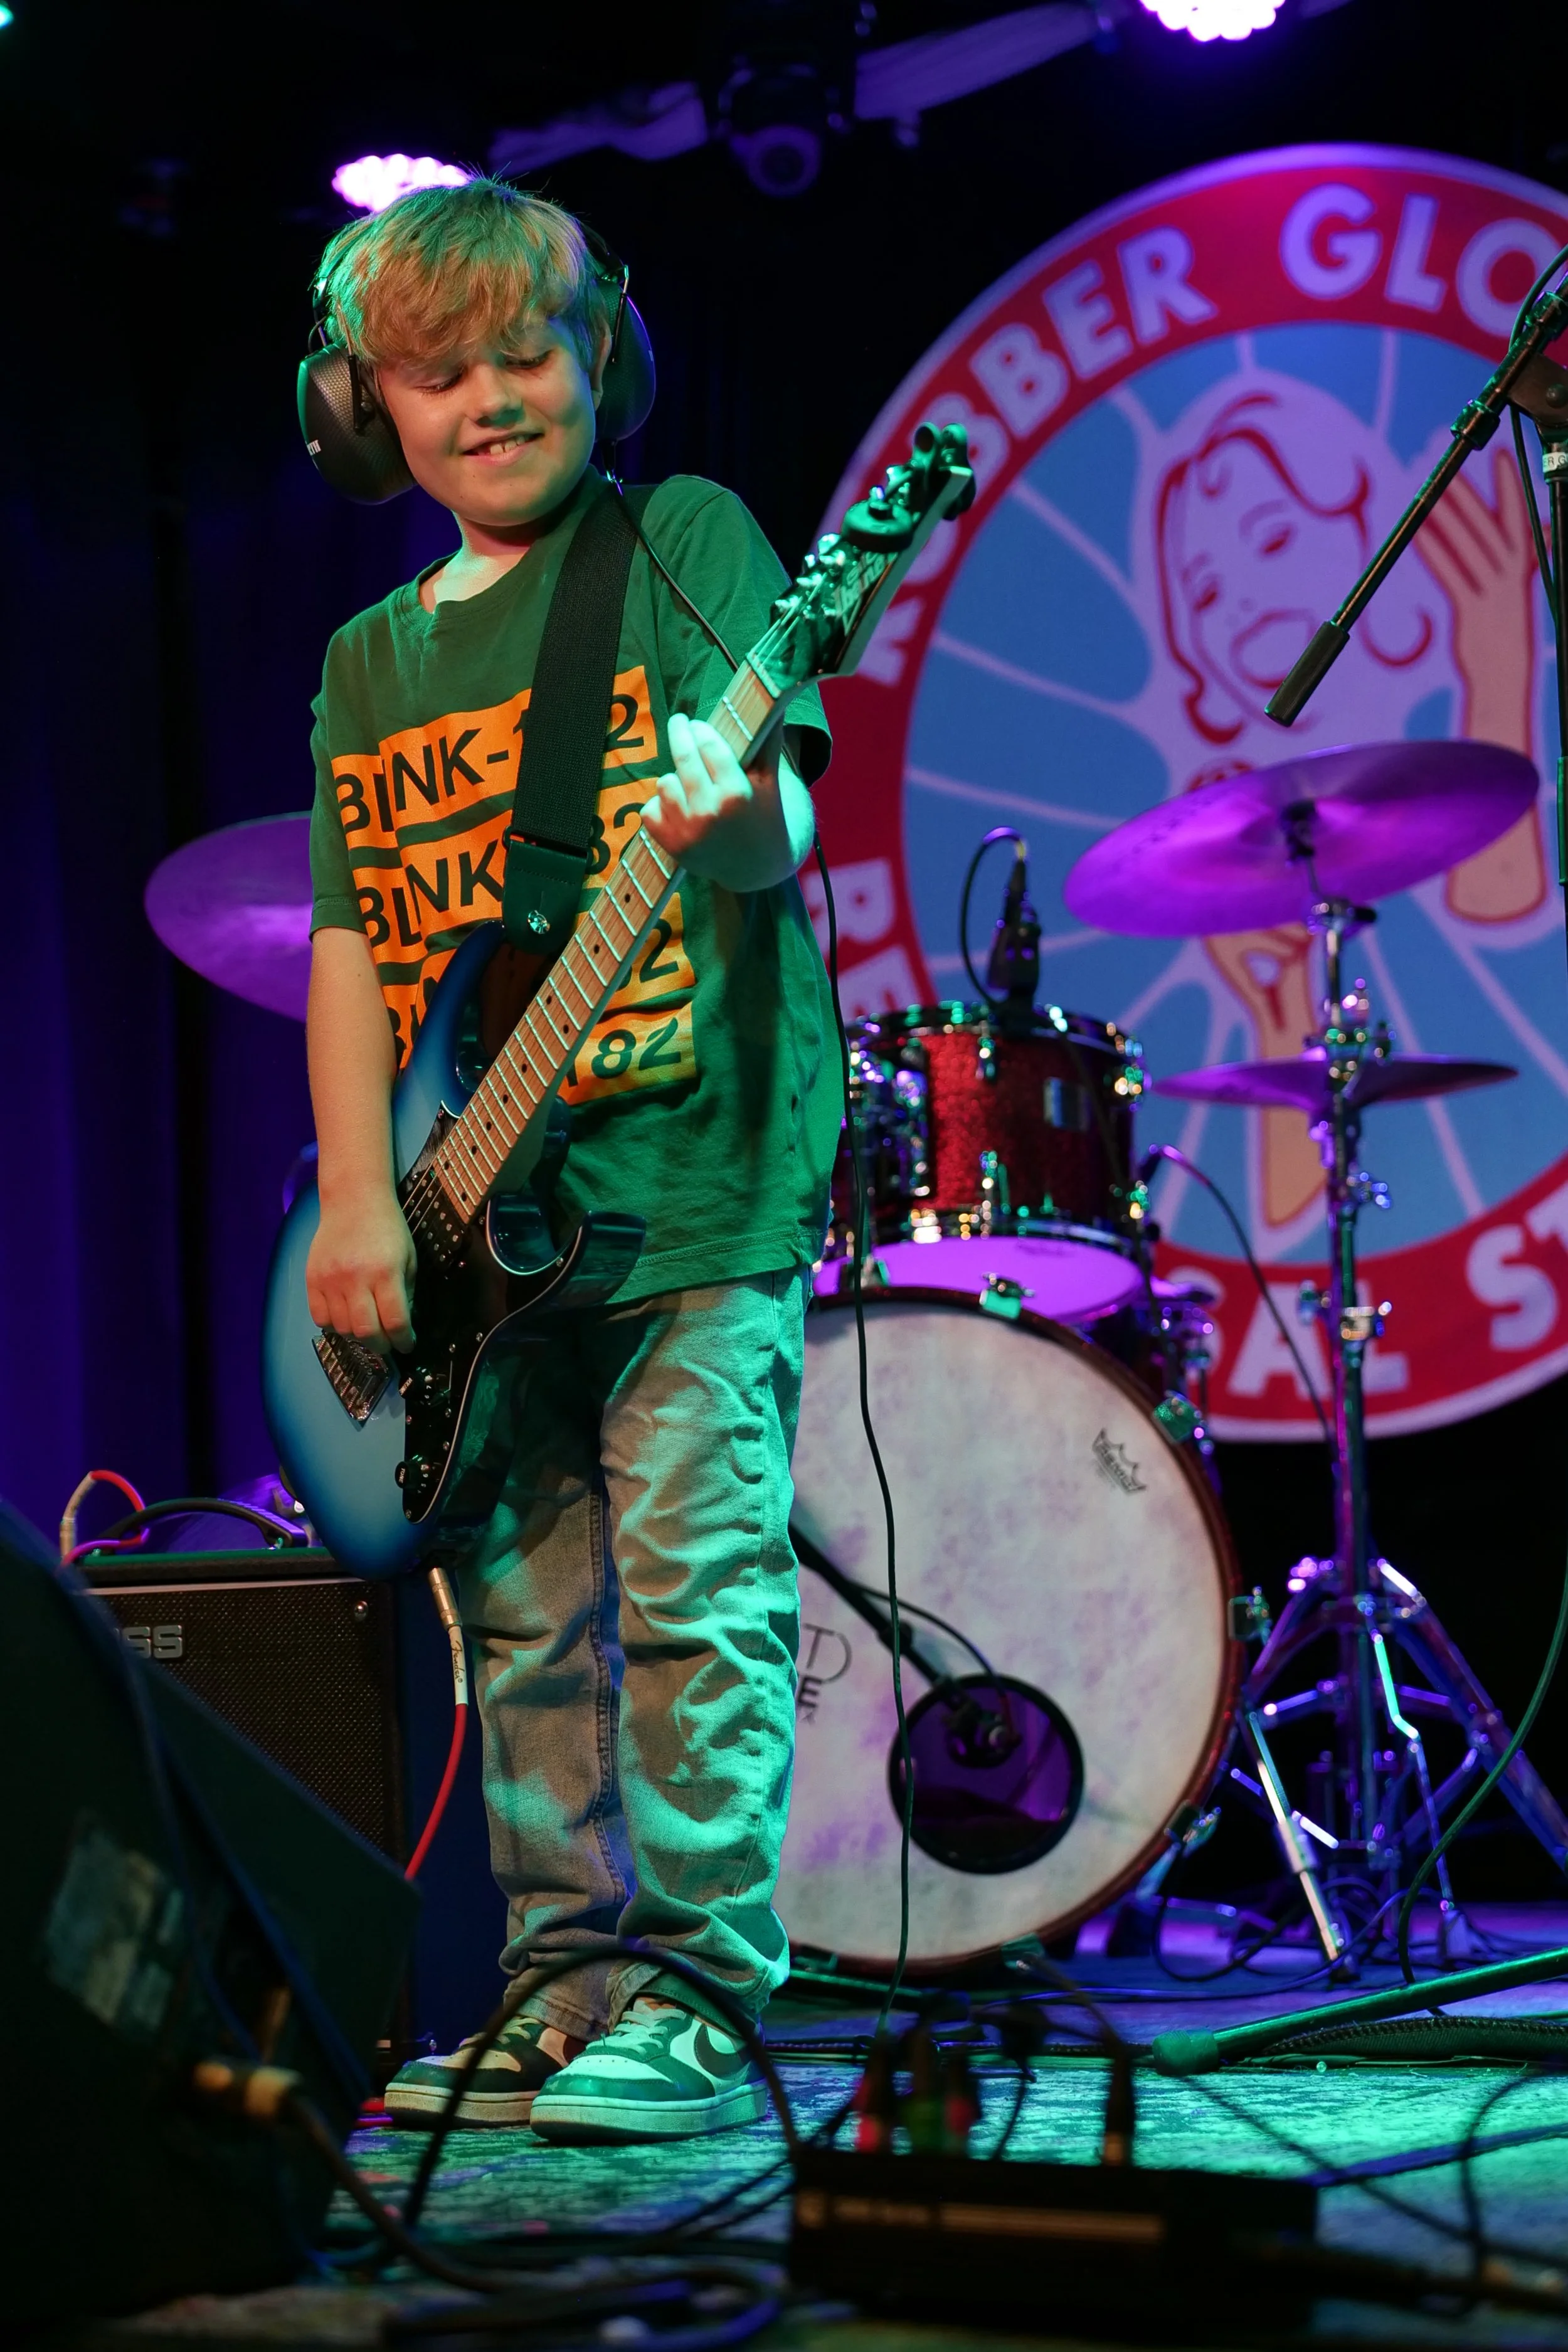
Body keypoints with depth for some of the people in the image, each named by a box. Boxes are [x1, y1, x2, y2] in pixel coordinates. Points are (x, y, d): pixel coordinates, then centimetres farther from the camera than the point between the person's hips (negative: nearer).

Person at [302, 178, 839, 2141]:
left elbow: (782, 818, -12)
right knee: (526, 1628, 11)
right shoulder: (372, 660, 15)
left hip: (693, 1184, -6)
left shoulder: (685, 540, 0)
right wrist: (360, 1204, -2)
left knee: (700, 1596, -7)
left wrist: (735, 819, -37)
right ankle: (565, 1982, 21)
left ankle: (697, 2002, 0)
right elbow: (351, 946, 10)